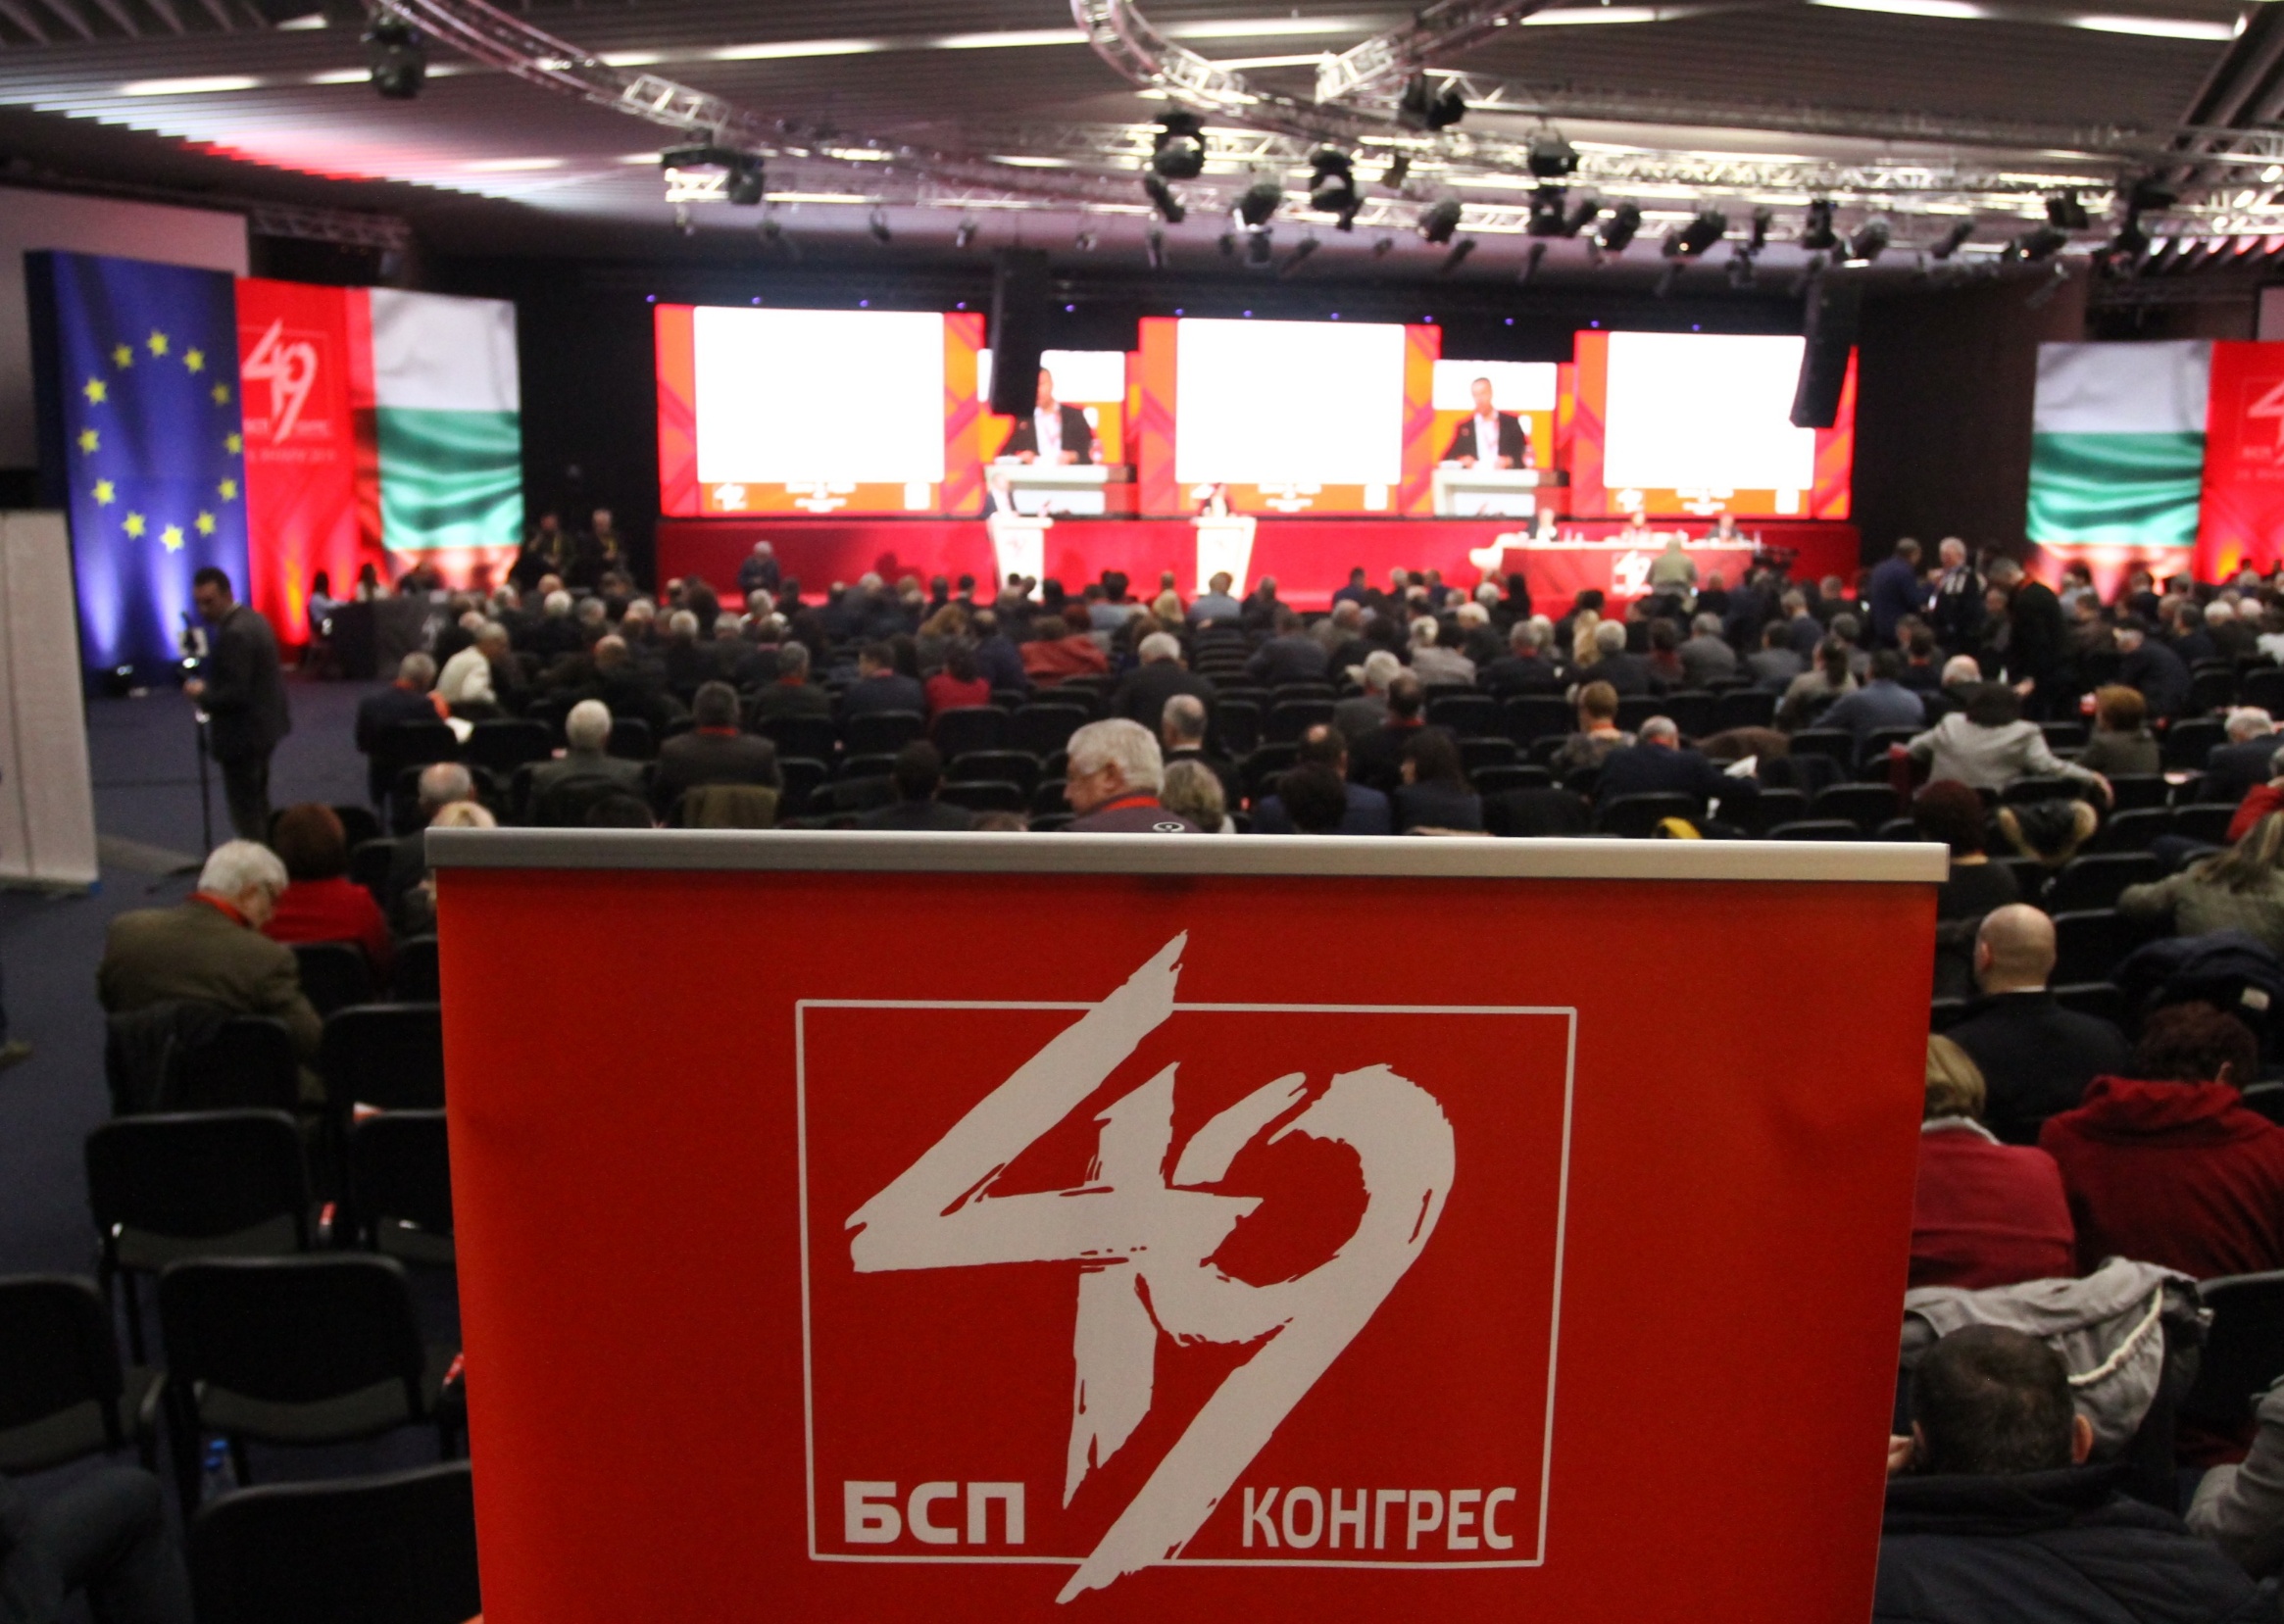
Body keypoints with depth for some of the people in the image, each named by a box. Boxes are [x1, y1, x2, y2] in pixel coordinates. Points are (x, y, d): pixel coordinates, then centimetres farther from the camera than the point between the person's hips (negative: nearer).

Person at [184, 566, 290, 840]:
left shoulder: (234, 633, -23)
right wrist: (210, 685, 10)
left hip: (243, 732, -11)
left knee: (245, 812, -3)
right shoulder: (252, 619, 8)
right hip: (262, 724, 11)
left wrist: (202, 693, -11)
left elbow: (235, 694, -26)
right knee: (257, 805, 22)